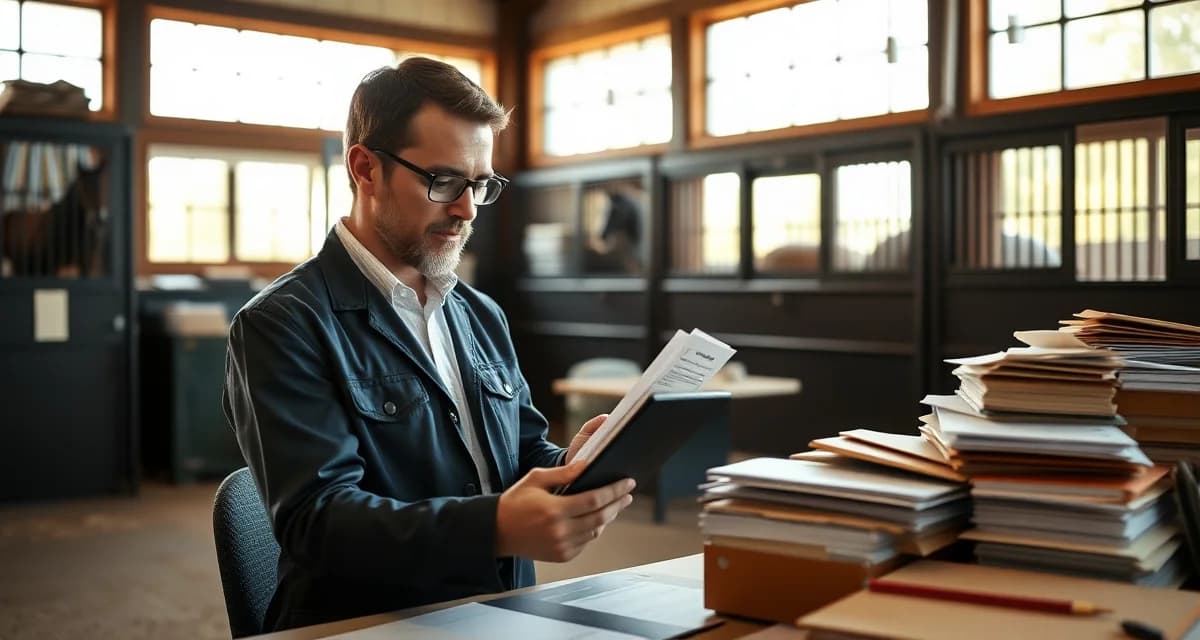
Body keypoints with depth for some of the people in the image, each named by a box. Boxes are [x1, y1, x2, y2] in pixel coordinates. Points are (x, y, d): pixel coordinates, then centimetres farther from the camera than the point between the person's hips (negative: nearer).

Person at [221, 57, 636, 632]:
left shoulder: (483, 317, 12)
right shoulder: (282, 326, -9)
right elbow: (316, 517, -18)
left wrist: (574, 467, -8)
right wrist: (497, 527, -32)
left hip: (505, 618, 6)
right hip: (373, 626, -6)